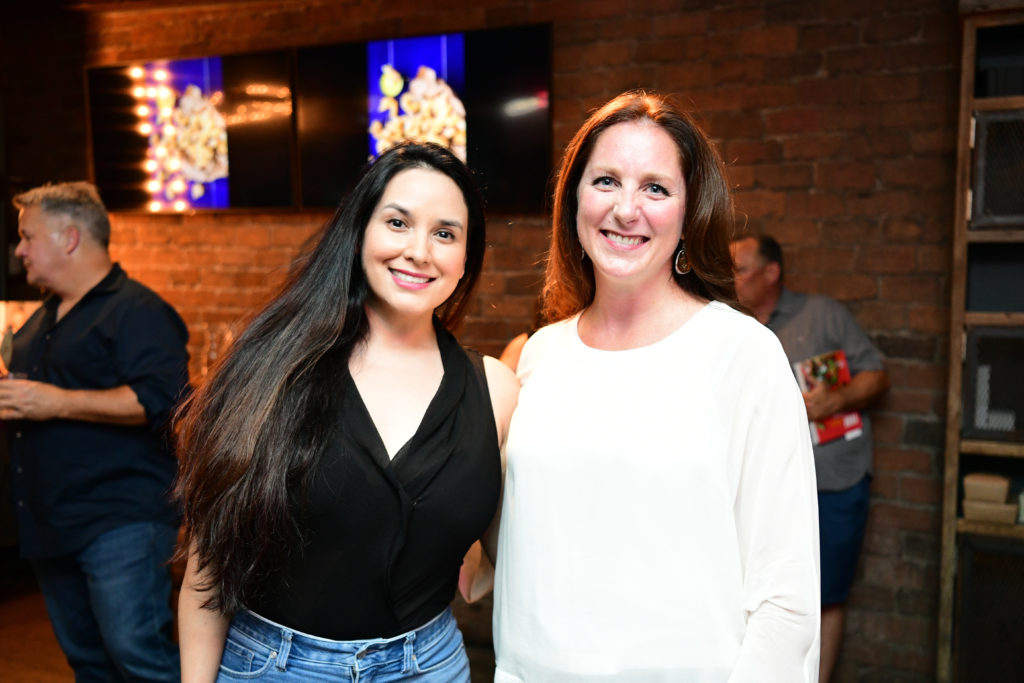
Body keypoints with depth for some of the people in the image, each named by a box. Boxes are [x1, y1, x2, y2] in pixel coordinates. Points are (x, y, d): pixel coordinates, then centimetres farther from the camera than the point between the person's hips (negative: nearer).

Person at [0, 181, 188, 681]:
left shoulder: (137, 311, -11)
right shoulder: (42, 318, 19)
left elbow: (160, 399, -24)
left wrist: (57, 403, -21)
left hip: (121, 521, -9)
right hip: (52, 523, 9)